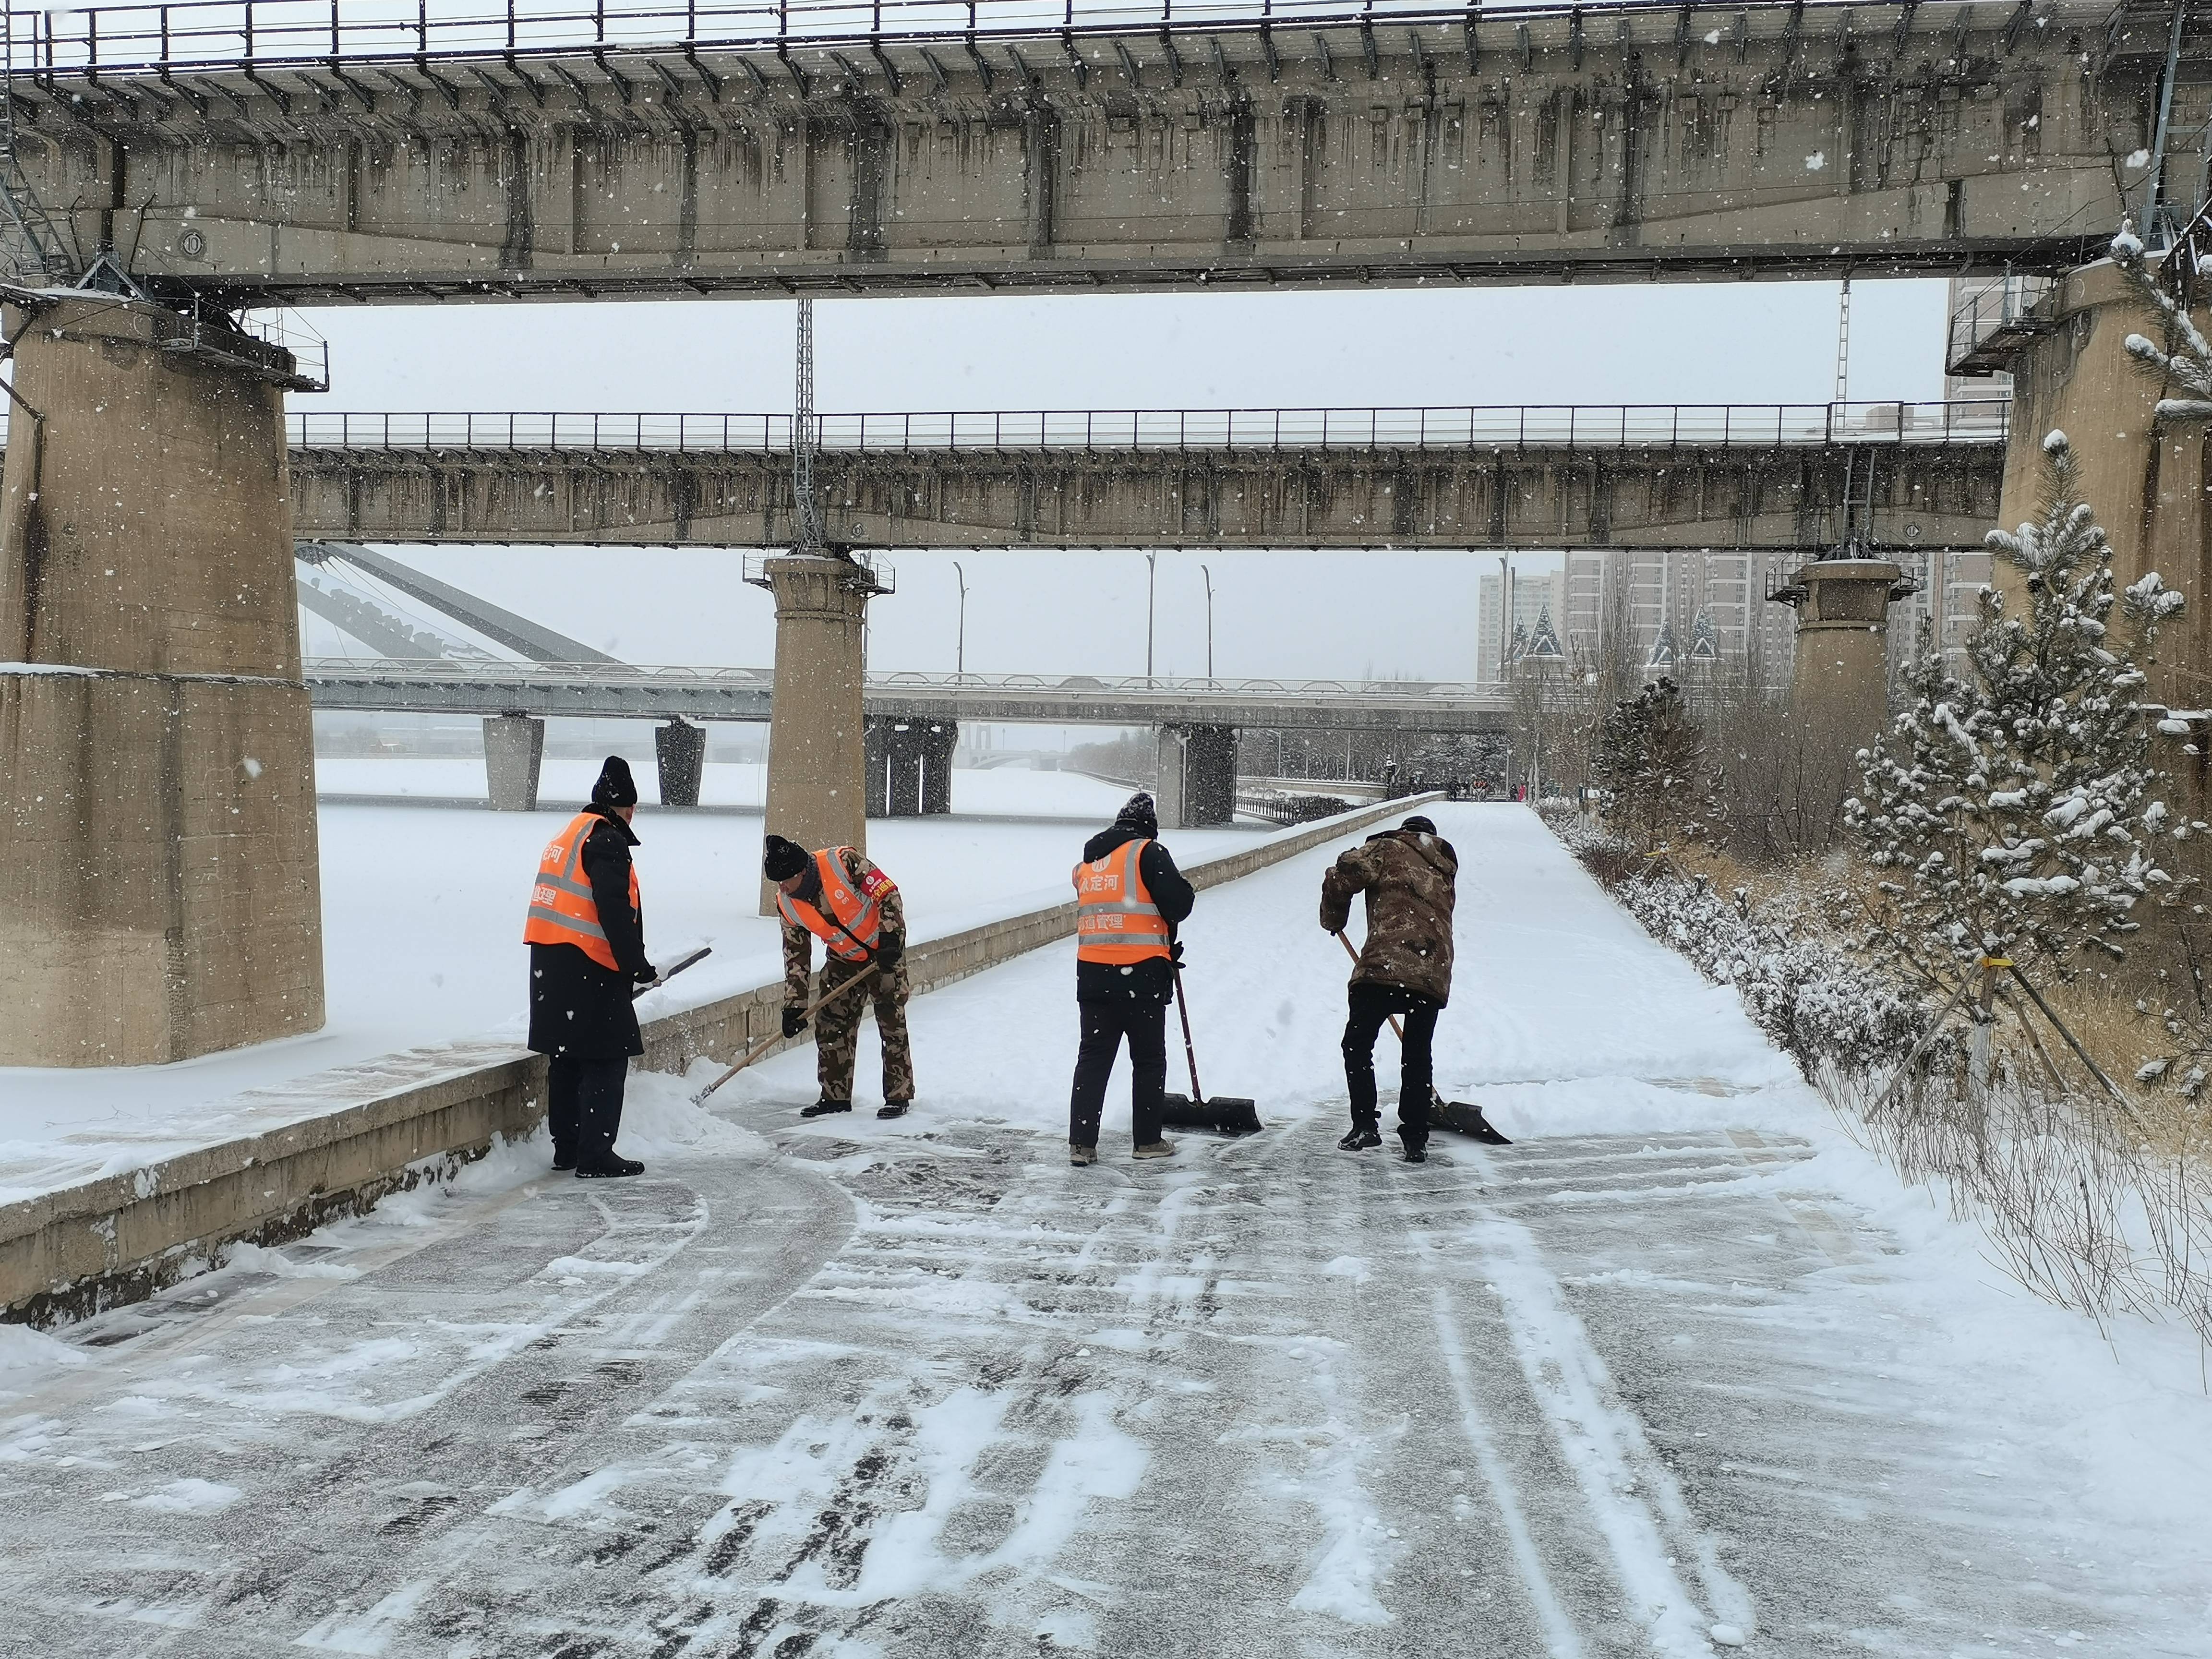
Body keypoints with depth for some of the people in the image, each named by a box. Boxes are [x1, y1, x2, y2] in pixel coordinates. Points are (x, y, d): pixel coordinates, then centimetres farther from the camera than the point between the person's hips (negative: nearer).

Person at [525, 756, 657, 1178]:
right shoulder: (606, 840, -10)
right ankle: (595, 1157, -2)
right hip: (587, 968, -9)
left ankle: (567, 1149, 24)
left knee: (568, 1059, 16)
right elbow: (615, 912, -20)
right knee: (606, 1061, -4)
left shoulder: (568, 835, 20)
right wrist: (638, 966, -13)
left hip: (550, 963, 10)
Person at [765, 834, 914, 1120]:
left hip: (885, 950, -5)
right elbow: (796, 956, -4)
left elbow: (888, 894, -21)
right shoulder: (787, 904, -11)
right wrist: (794, 1005, -7)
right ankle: (836, 1096, 13)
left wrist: (890, 938, -27)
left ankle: (899, 1096, 1)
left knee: (891, 1023, -7)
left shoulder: (843, 862, -27)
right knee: (830, 1026, 2)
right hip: (843, 960, 5)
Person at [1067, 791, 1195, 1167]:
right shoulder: (1147, 853, -6)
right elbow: (1178, 904, -14)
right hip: (1141, 974, -5)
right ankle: (1148, 1140, 15)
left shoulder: (1087, 862, 15)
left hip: (1093, 974, 5)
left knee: (1093, 1056, 8)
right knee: (1148, 1059, 8)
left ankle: (1081, 1143, 3)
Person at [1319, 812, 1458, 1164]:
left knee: (1358, 1045, 7)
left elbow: (1341, 878, -4)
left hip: (1386, 964, -5)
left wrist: (1333, 919, 14)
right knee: (1418, 1056, 13)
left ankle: (1365, 1124, 0)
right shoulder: (1444, 871, 28)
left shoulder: (1389, 849, 10)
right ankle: (1416, 1139, 12)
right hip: (1434, 973, 5)